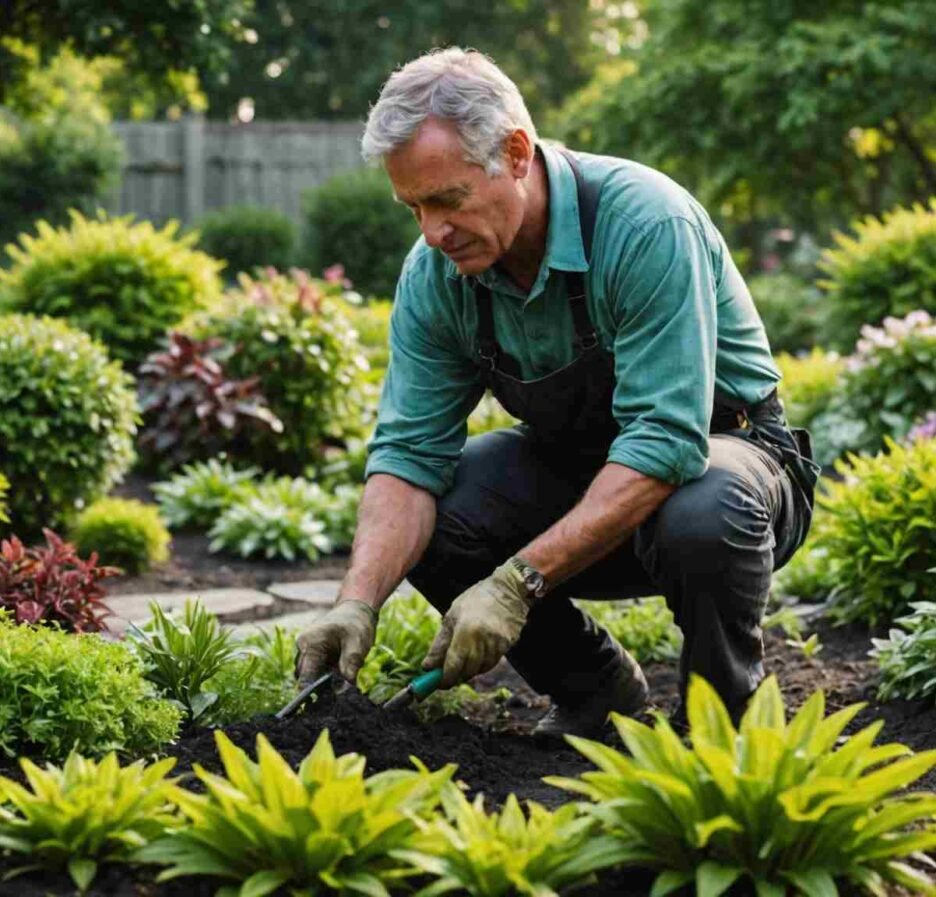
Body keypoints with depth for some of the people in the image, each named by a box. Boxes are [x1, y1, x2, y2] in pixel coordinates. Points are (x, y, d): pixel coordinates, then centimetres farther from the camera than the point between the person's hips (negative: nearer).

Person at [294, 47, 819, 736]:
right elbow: (410, 450, -13)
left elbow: (664, 441, -36)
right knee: (419, 523, -17)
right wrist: (359, 602, -30)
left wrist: (519, 582, -40)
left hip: (716, 446, -5)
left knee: (703, 517, -39)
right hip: (572, 460, 6)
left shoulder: (646, 224, -30)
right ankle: (594, 689, 6)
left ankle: (726, 720, -8)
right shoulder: (433, 274, -12)